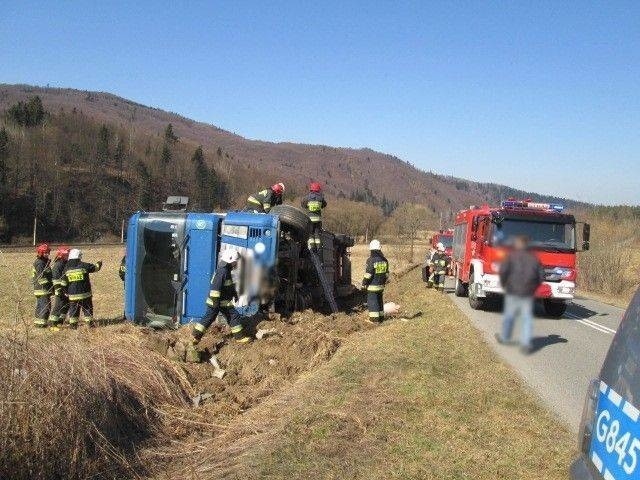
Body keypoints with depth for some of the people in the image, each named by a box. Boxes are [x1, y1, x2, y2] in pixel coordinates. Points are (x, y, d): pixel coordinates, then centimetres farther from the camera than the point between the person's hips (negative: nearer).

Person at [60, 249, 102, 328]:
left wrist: (67, 292, 18)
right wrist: (99, 263, 28)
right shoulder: (84, 265, -8)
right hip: (85, 293, -2)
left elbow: (64, 284, 6)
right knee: (87, 308, 8)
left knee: (73, 309, 10)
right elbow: (95, 267, 6)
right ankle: (89, 323, 8)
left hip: (73, 295, 2)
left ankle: (73, 324, 9)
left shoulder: (66, 268, 2)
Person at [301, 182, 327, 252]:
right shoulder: (320, 197, -2)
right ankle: (318, 247, 7)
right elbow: (324, 204, 14)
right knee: (318, 233, 9)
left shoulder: (307, 197, -5)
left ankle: (311, 246, -1)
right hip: (318, 218, 1)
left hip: (310, 218, -1)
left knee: (310, 233, 6)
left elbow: (303, 205, 7)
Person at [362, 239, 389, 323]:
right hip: (381, 285, 7)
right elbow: (386, 273, 12)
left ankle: (374, 319, 0)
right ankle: (381, 317, 22)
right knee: (379, 301, 16)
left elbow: (368, 274, -17)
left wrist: (364, 284, -7)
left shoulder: (371, 260, -17)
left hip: (372, 286, -7)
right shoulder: (384, 260, 5)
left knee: (372, 301, 0)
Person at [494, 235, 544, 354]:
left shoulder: (512, 256, -4)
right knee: (527, 318, 3)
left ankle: (504, 338, 30)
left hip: (513, 291, -2)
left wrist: (504, 284, 2)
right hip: (528, 293, 2)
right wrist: (533, 288, 16)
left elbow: (503, 270, -14)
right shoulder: (534, 258, 6)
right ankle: (525, 344, -4)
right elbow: (541, 276, 5)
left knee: (509, 315, 12)